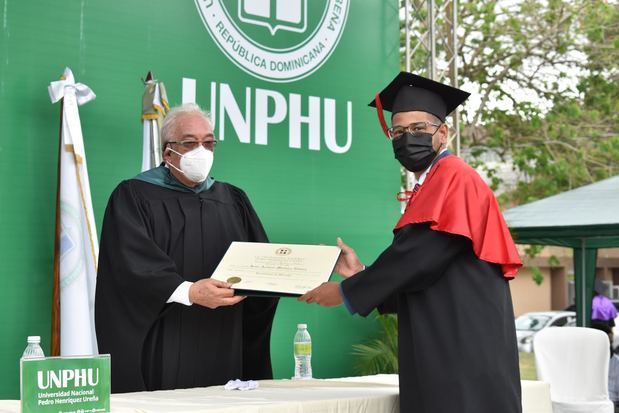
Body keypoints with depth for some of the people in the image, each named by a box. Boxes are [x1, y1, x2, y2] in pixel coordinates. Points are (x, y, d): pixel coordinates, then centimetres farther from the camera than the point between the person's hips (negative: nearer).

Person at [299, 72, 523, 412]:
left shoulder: (455, 180, -8)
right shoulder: (427, 191, 20)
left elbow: (419, 257, -17)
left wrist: (348, 292, -8)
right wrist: (363, 275, 7)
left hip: (465, 354, -9)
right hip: (442, 351, 9)